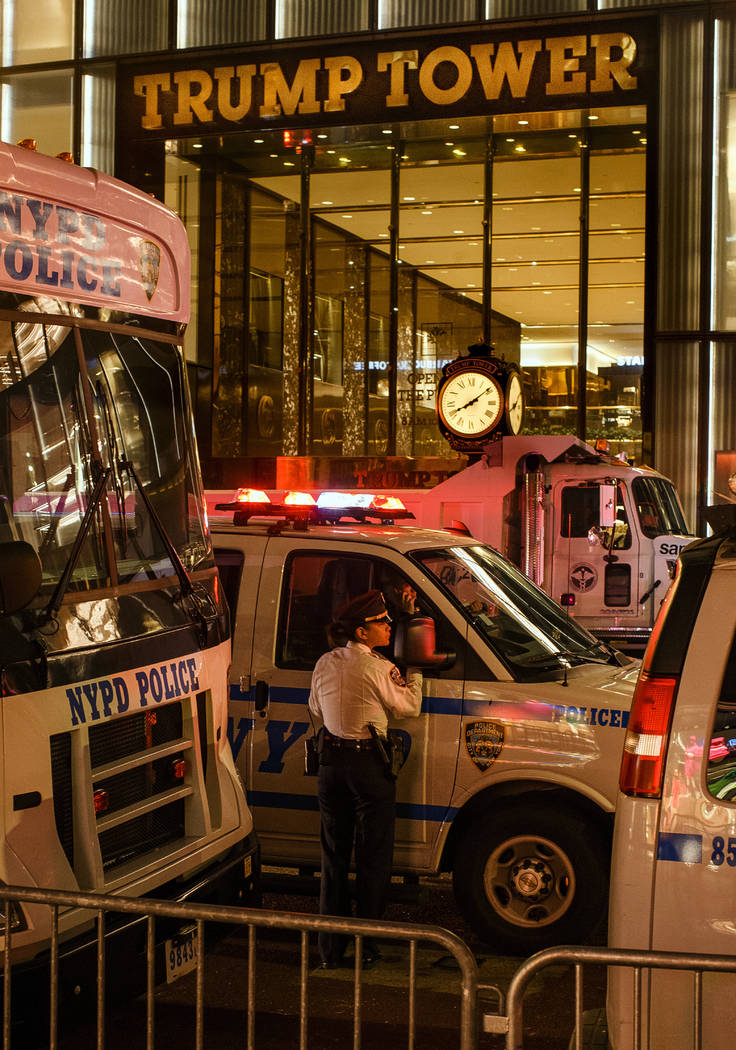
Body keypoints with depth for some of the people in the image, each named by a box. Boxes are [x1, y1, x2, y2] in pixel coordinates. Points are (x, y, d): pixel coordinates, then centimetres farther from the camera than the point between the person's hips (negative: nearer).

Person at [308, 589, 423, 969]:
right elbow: (409, 707, -4)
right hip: (368, 764, -5)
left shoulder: (325, 664, 2)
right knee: (373, 857, 7)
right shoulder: (378, 669, -16)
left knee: (334, 855, 13)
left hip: (331, 762, 5)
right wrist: (414, 672, 9)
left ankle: (331, 948, 17)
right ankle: (366, 946, 10)